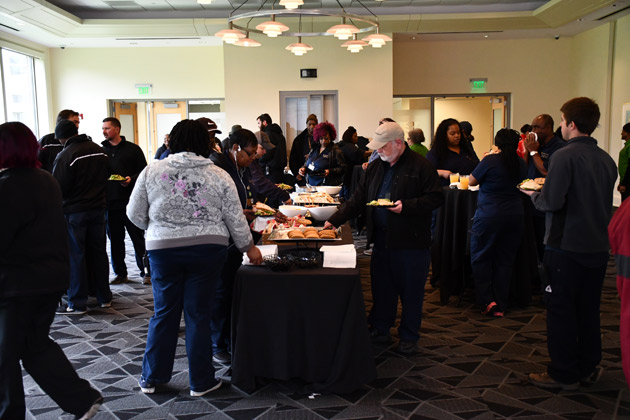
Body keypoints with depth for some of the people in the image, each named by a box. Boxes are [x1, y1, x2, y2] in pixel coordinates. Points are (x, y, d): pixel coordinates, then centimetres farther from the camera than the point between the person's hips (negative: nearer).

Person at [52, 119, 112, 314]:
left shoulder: (65, 156, -16)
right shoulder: (100, 151, 3)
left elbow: (59, 188, -15)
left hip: (74, 212, -6)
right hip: (98, 208, 6)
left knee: (75, 254, 2)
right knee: (98, 251, 13)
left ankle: (77, 303, 9)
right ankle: (104, 296, 21)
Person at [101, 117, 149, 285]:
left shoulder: (132, 149, 3)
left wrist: (131, 179, -17)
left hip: (131, 200, -4)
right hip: (110, 202, 4)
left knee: (138, 237, 1)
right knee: (115, 239, 9)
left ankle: (145, 271, 10)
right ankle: (120, 273, 19)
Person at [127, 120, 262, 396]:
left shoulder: (151, 171, -1)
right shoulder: (219, 176, -1)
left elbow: (135, 213, 3)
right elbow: (235, 219, 0)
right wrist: (249, 247, 13)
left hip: (163, 249, 1)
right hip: (208, 249, -1)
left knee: (164, 313, 14)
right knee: (198, 314, 8)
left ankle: (151, 377, 26)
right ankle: (201, 382, 18)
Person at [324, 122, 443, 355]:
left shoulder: (420, 166, -8)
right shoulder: (376, 167, 10)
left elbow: (436, 198, -10)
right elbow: (358, 200, 11)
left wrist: (406, 206, -22)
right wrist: (334, 221, 3)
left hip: (411, 242, -5)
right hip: (381, 239, 6)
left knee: (411, 291, 6)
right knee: (381, 287, 13)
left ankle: (409, 337, 22)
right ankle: (380, 329, 30)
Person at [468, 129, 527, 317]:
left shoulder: (490, 160, -11)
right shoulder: (520, 163, 4)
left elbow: (472, 181, -1)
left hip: (489, 215, -5)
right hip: (514, 215, 5)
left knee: (480, 257, 9)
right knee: (505, 260, 10)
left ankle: (486, 300, 1)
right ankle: (500, 306, 15)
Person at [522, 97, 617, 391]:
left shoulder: (565, 156, -15)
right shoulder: (607, 159, 7)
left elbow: (551, 202, -20)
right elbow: (606, 204, 16)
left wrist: (533, 195, 0)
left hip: (566, 247, -7)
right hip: (598, 246, 7)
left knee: (560, 309, 3)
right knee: (588, 309, 16)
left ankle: (563, 374, 12)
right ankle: (587, 368, 29)